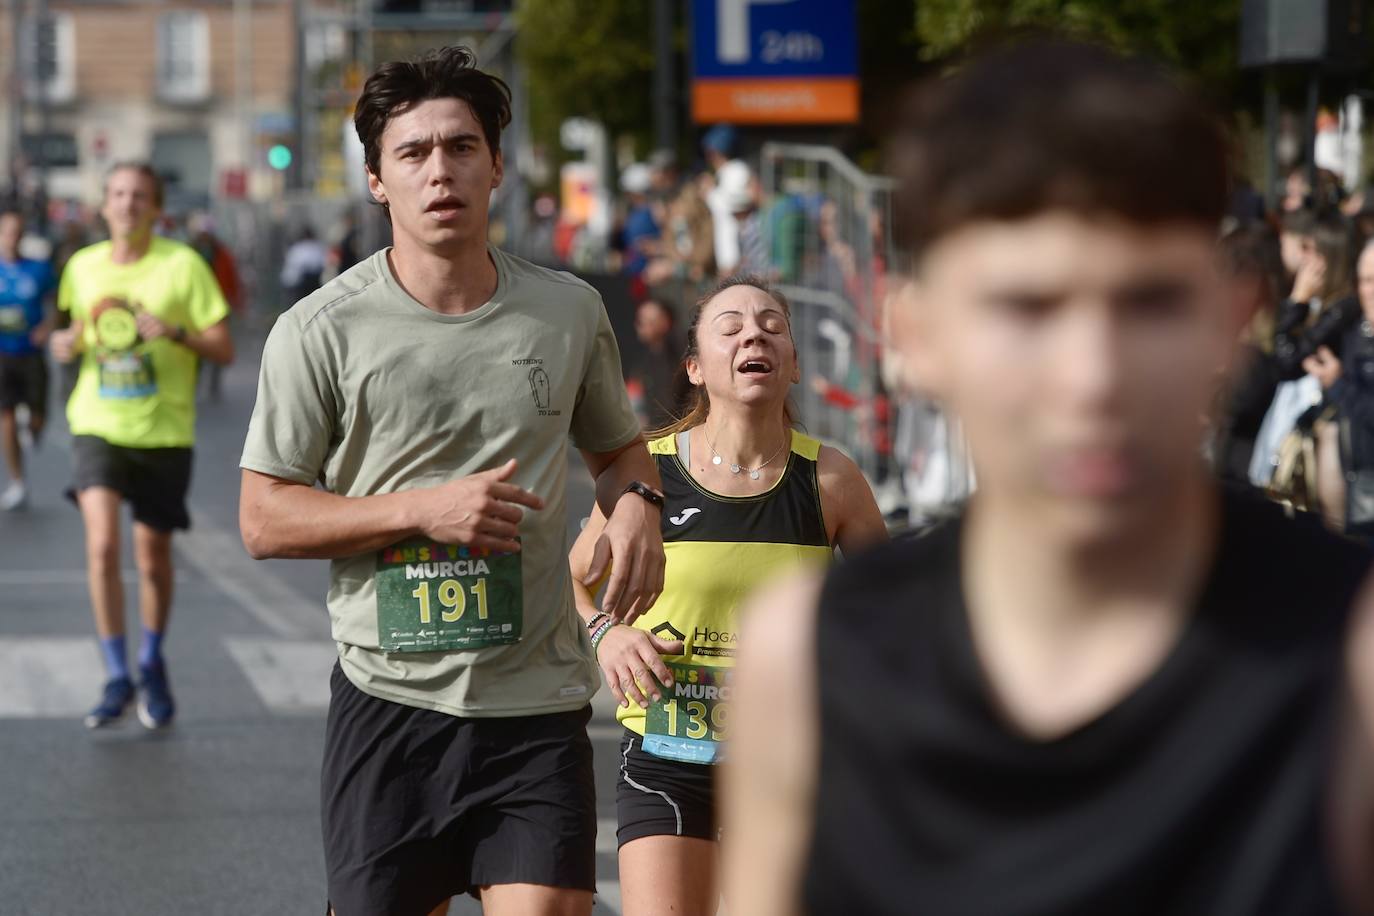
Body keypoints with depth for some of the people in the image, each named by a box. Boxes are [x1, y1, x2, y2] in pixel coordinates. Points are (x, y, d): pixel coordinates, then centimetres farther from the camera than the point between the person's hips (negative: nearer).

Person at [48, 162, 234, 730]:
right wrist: (65, 344, -1)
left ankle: (151, 664, 33)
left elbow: (224, 351, -5)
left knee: (153, 557, 8)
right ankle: (117, 678, -7)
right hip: (97, 426, 1)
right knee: (101, 544, -16)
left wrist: (177, 332, -22)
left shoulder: (182, 265, -5)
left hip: (164, 432, -1)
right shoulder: (82, 267, 5)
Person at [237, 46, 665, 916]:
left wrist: (637, 504, -2)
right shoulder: (321, 332, -4)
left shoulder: (570, 312, 6)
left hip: (539, 703, 2)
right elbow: (264, 519, -3)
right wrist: (423, 510, -15)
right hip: (389, 703, -1)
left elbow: (619, 446, 22)